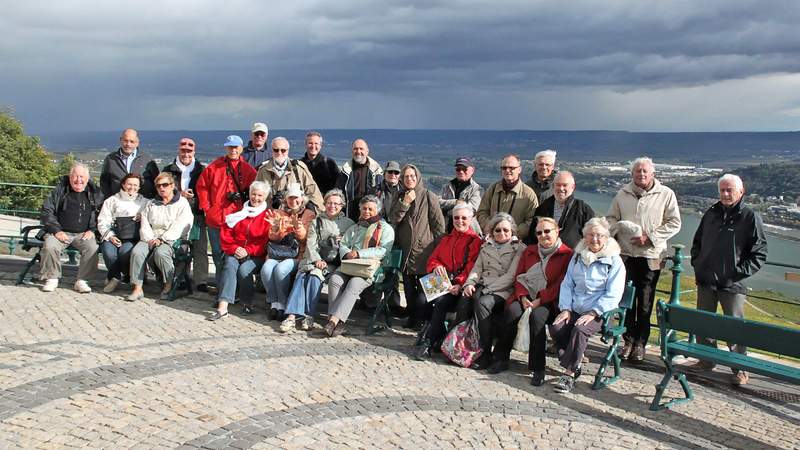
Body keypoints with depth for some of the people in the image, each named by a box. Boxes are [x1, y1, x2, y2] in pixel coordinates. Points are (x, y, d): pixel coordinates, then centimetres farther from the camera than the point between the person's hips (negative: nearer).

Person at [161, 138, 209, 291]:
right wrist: (179, 194, -7)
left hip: (197, 214, -1)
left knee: (199, 248, -4)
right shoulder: (169, 170, 13)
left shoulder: (201, 170, 12)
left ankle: (201, 281, -3)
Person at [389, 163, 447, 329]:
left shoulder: (429, 196, -3)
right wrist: (405, 203, -11)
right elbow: (393, 219, 1)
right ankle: (412, 317, 20)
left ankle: (421, 319, 2)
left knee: (423, 288, -6)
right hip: (406, 250, 5)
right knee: (408, 287, 9)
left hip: (424, 251, -5)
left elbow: (439, 224, -4)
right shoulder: (400, 197, 13)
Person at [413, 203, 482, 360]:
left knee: (440, 301, -34)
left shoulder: (475, 241, 6)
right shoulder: (446, 239, 25)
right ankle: (440, 336, -17)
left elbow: (472, 267, -7)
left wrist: (459, 284, -23)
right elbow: (432, 259, 20)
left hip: (459, 285, -5)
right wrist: (436, 267, -6)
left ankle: (428, 343, -20)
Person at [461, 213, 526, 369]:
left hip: (503, 290, -4)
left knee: (482, 303, -34)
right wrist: (470, 283, -5)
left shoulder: (519, 248, 4)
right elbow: (477, 268, 16)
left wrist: (488, 288, -14)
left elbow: (510, 276, -6)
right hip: (482, 286, 4)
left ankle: (485, 354, -29)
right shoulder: (486, 247, 22)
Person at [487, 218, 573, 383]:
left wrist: (539, 301, -15)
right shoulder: (529, 251, 19)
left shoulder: (567, 254, 1)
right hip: (526, 296, 4)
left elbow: (561, 284, -7)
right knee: (511, 311, -27)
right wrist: (523, 297, -5)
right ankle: (501, 359, -18)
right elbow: (518, 276, 14)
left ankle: (538, 368, -26)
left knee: (537, 316, -34)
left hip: (549, 301, -4)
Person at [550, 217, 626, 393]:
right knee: (556, 328, -22)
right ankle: (576, 362, -5)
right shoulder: (578, 257, 15)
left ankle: (569, 373, -24)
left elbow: (613, 294, -8)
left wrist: (593, 313, -18)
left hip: (599, 313, -4)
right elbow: (567, 284, 13)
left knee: (579, 330, -32)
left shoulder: (614, 261, 0)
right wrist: (565, 309, -2)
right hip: (574, 310, 5)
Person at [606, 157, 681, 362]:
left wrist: (649, 237, -12)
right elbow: (611, 218, 17)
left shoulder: (666, 194, 0)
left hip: (651, 256, -2)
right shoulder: (623, 194, 10)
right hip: (625, 253, 3)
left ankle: (640, 343, 14)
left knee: (645, 302, 3)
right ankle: (629, 340, 16)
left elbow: (674, 224, -2)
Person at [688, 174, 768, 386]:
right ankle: (706, 360, 26)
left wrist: (740, 272, -12)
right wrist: (697, 263, 9)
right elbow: (697, 242, 22)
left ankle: (740, 369, 12)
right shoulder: (711, 214, 10)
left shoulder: (750, 217, -5)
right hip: (706, 281, 5)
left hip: (733, 284, -5)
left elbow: (759, 253, -5)